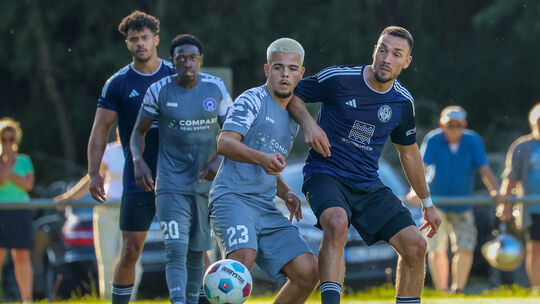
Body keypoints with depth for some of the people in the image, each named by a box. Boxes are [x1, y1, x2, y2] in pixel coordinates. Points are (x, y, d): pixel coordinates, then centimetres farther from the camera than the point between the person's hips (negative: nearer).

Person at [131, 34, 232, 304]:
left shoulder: (216, 89, 1)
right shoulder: (159, 91, -4)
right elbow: (138, 132, 6)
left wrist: (219, 160, -10)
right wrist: (138, 160, -13)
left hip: (206, 182, 3)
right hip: (171, 184, -3)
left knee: (197, 252, 12)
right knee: (176, 251, -17)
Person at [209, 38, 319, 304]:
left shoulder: (292, 122, 23)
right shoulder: (253, 100, -1)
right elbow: (225, 142, -16)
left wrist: (286, 193, 15)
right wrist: (262, 158, -32)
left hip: (266, 208, 7)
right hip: (232, 198, -7)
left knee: (308, 271, -6)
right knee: (244, 255, -34)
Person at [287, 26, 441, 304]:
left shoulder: (403, 102, 3)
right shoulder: (337, 79, -11)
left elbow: (409, 153, 18)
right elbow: (291, 94, 2)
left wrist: (427, 203, 23)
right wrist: (308, 123, -18)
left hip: (368, 185, 5)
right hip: (325, 174, -5)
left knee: (415, 245, -6)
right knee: (337, 222, -37)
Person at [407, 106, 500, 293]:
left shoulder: (473, 141, -8)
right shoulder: (433, 140, -14)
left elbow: (485, 170, -15)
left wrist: (495, 191, -33)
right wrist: (416, 190, -43)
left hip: (462, 205, 2)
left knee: (465, 248, -9)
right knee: (437, 250, -2)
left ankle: (458, 289, 1)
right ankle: (441, 292, 11)